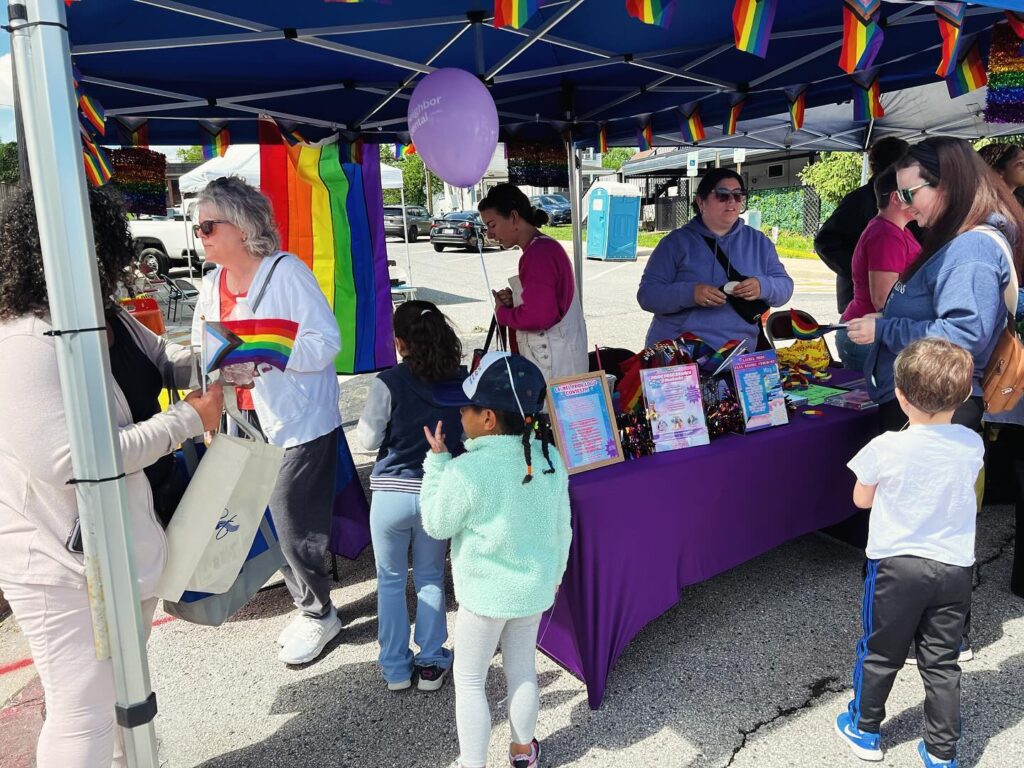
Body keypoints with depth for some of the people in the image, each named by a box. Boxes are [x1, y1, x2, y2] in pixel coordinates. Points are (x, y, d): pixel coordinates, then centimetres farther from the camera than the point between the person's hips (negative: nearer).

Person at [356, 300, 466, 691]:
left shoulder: (388, 383, -14)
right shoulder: (462, 381, -6)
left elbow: (369, 438, -5)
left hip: (391, 494, -2)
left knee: (390, 580, 17)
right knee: (430, 578, 20)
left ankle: (396, 667, 26)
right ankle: (431, 664, 26)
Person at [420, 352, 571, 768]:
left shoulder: (465, 471, -26)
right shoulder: (551, 459, -9)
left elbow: (436, 524, -11)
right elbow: (562, 527, 2)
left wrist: (436, 461, -7)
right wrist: (556, 571, 18)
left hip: (485, 592, -5)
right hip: (535, 587, 6)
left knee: (469, 679, 14)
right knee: (522, 668, 24)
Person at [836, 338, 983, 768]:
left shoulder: (887, 448, -20)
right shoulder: (973, 445, -9)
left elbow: (861, 499, -4)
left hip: (896, 565, -3)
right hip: (954, 567, 3)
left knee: (880, 653, 14)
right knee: (942, 663, 14)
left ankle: (864, 729, 31)